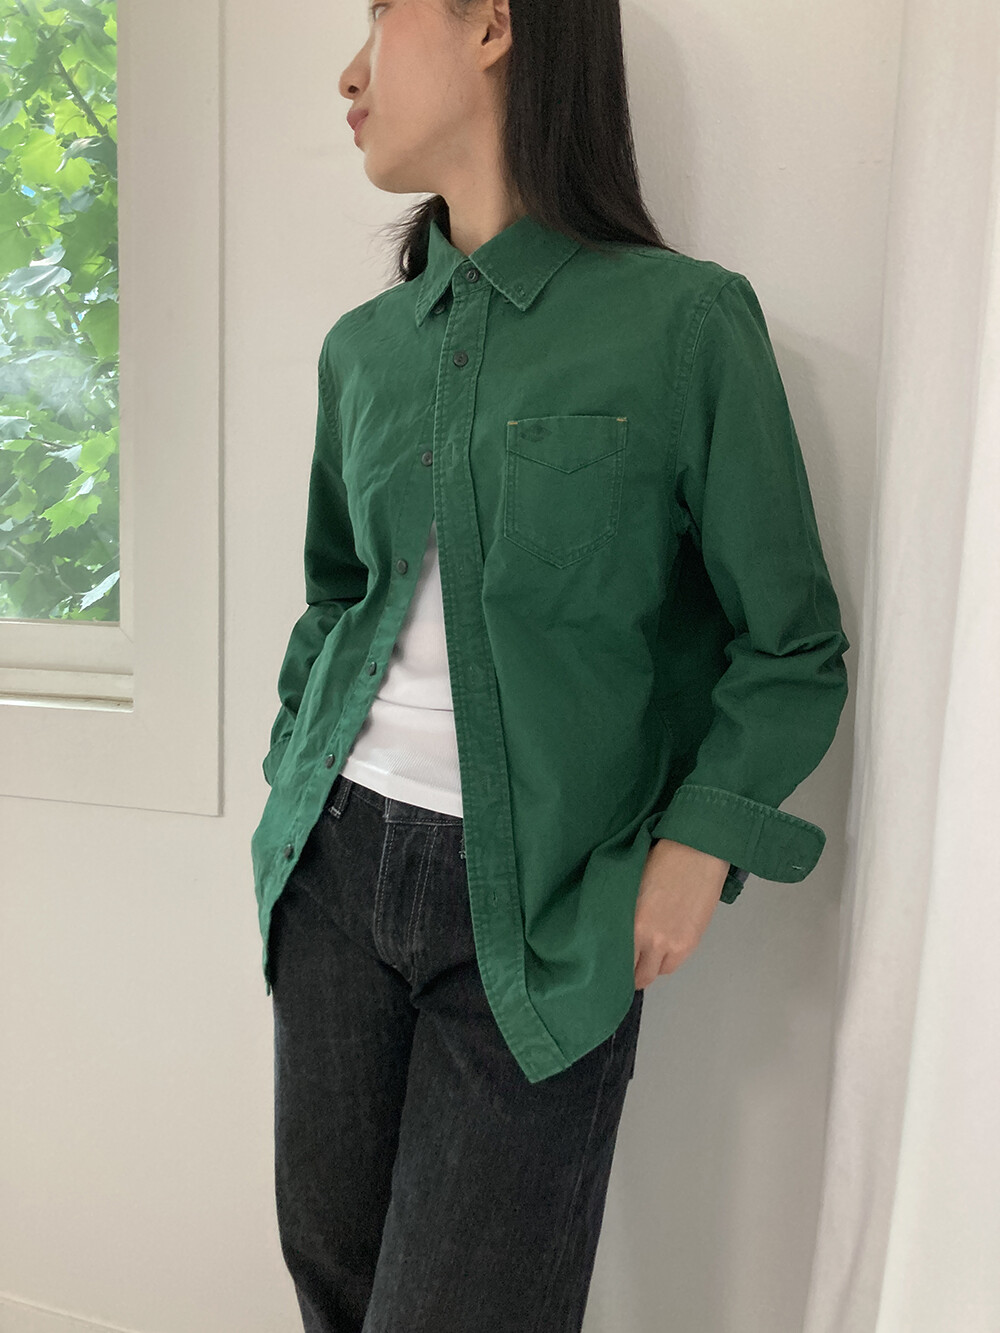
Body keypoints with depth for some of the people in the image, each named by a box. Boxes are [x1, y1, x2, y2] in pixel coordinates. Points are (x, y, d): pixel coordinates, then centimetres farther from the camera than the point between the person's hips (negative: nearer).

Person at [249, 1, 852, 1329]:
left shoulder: (684, 320, -9)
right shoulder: (362, 346, 6)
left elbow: (791, 645, -4)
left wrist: (698, 849, -13)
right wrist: (294, 768, 9)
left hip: (540, 907, -4)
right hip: (342, 859, 5)